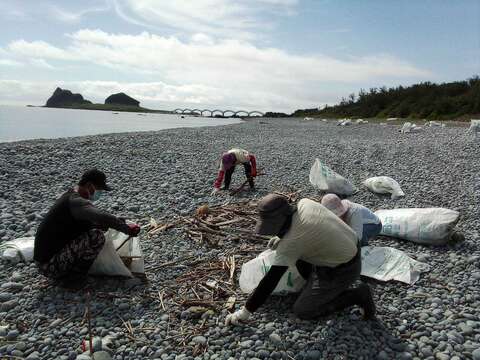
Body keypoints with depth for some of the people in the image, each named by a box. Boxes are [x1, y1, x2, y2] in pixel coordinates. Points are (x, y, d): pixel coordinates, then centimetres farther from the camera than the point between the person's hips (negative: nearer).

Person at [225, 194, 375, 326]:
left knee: (301, 311, -1)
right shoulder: (304, 202, -9)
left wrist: (245, 312, -15)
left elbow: (271, 280, -24)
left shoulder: (291, 242, -29)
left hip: (342, 271, -9)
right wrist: (281, 236, 12)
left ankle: (356, 295, 0)